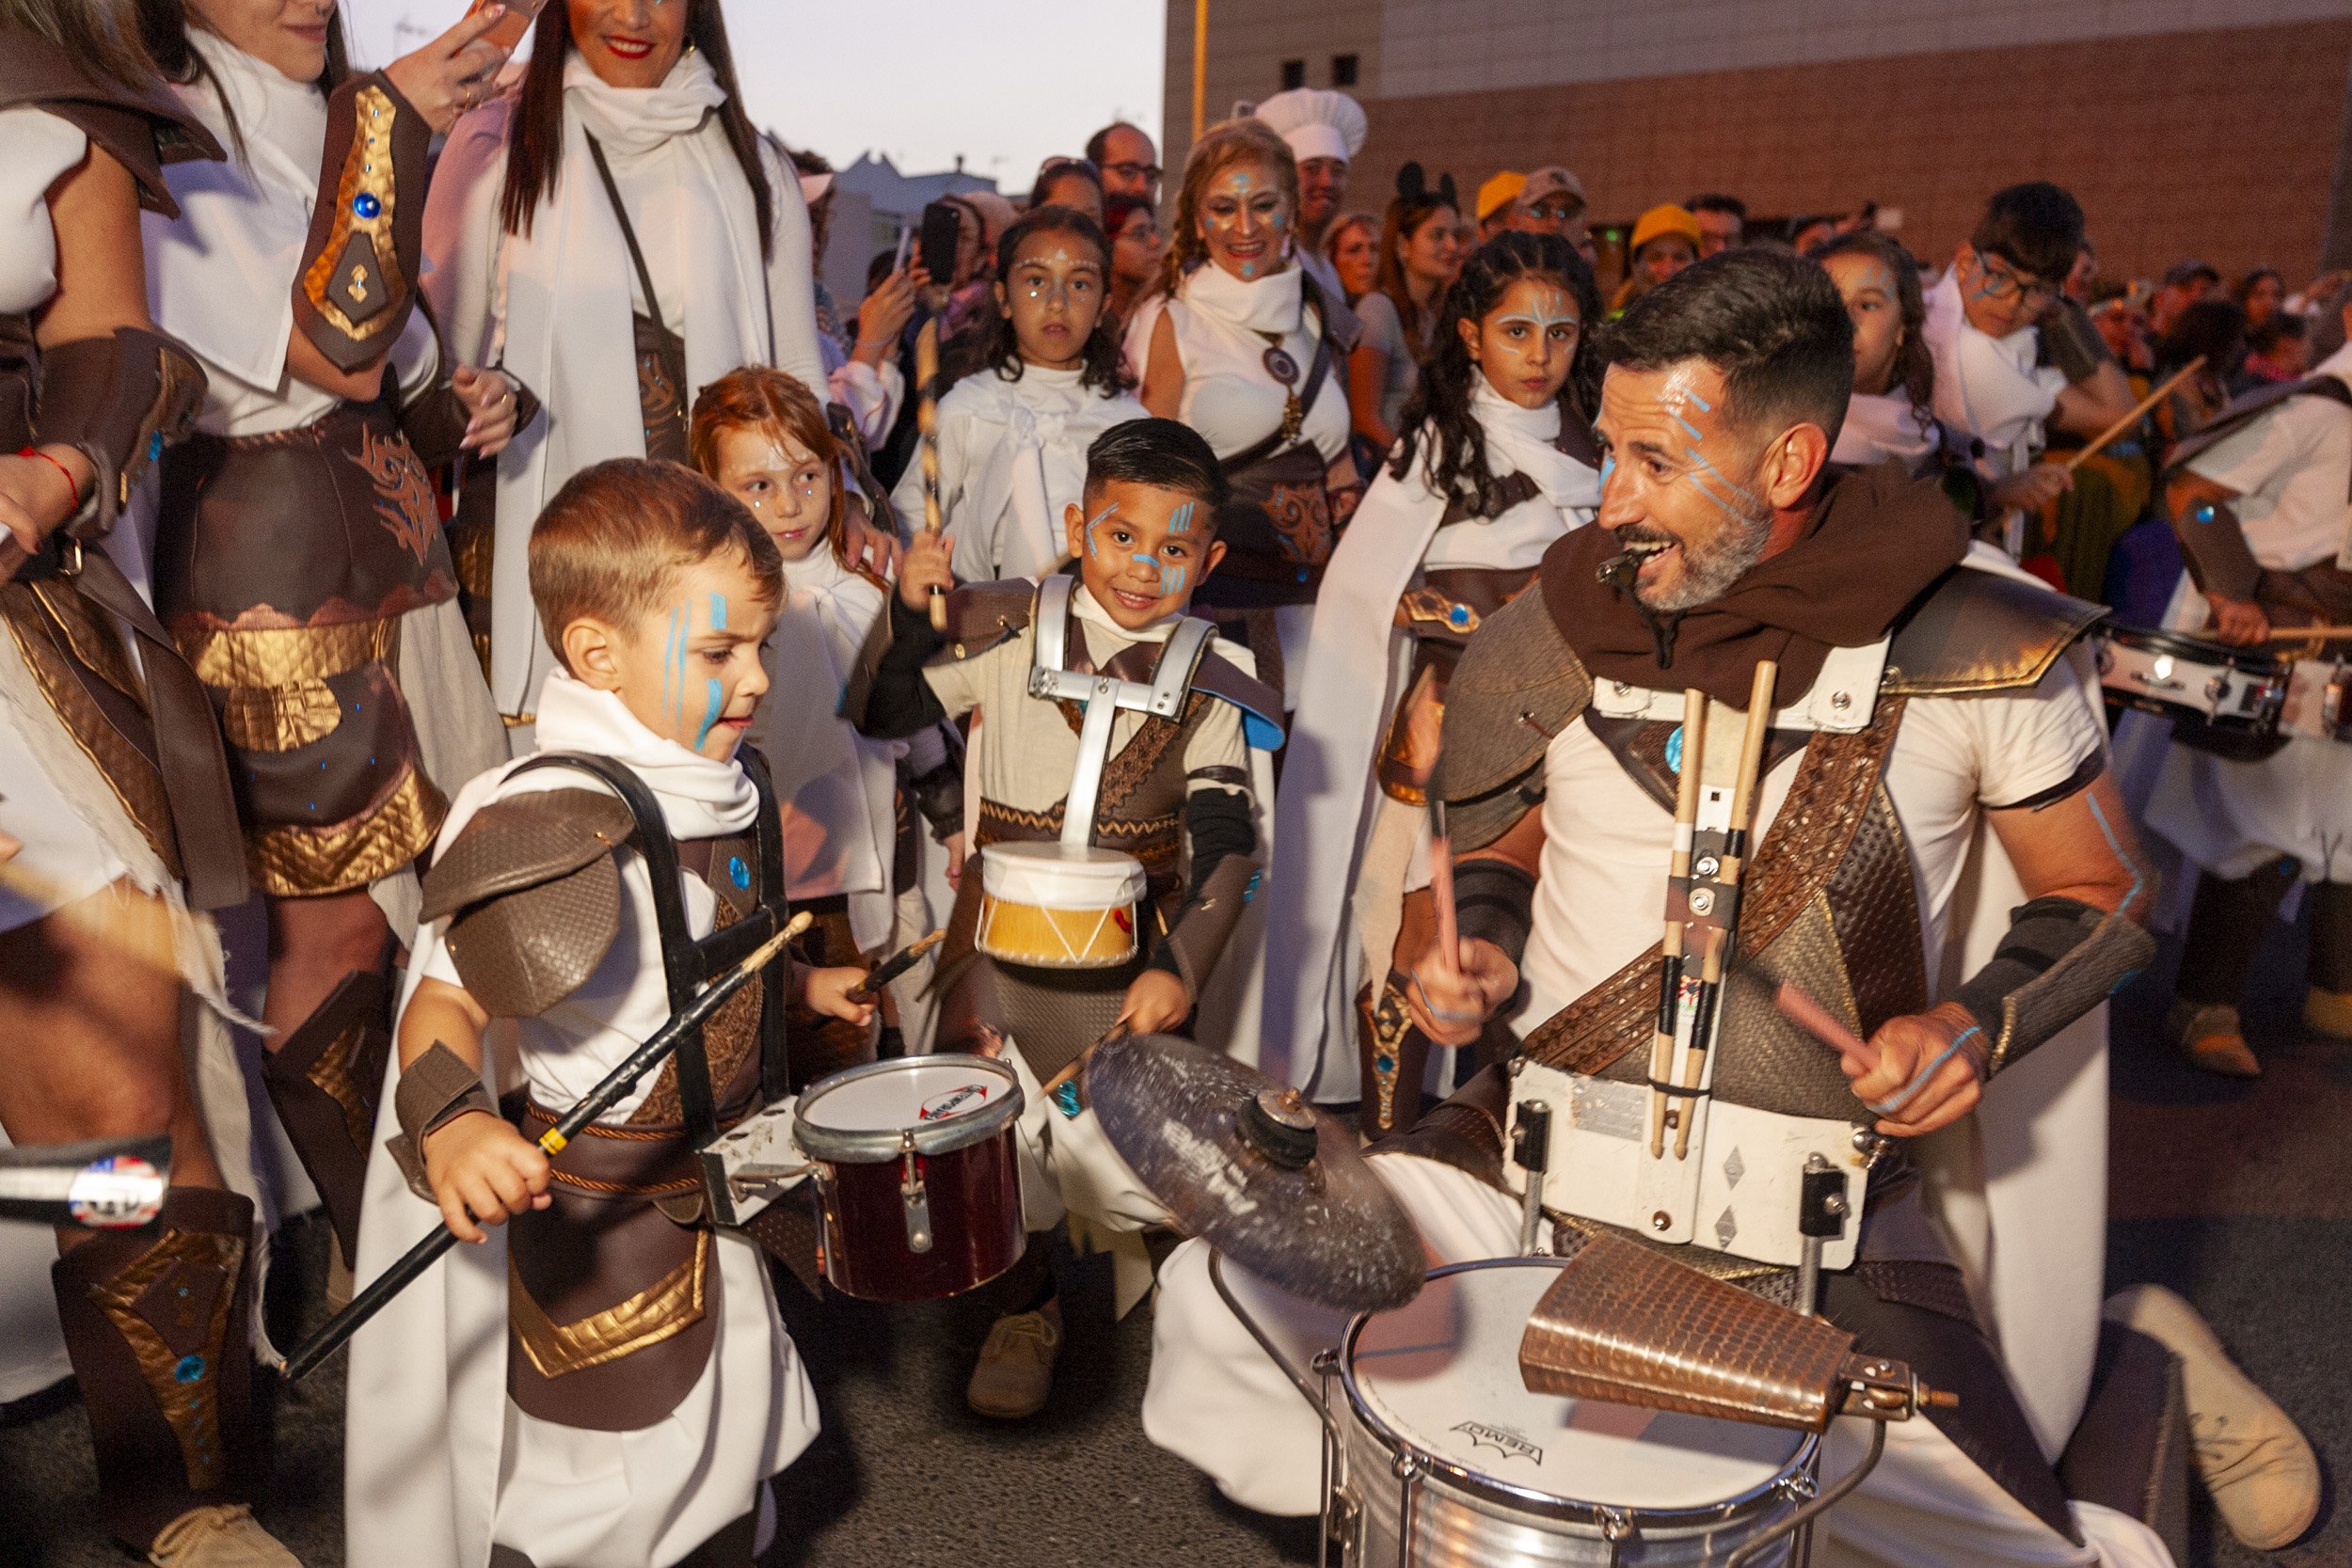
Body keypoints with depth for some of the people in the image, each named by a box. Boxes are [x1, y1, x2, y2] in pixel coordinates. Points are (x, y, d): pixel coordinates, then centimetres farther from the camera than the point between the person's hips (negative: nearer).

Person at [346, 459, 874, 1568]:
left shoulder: (714, 790, 1)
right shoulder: (553, 823, -28)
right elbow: (446, 997, -31)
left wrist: (802, 984, 16)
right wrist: (453, 1124, -47)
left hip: (711, 1193, 9)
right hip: (601, 1216, -9)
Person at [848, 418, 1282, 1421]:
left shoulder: (1211, 684, -2)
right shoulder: (1008, 630, -2)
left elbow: (1227, 847, -7)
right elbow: (887, 716, 1)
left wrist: (1180, 966, -18)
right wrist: (914, 613, -14)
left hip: (1128, 946, 0)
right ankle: (1023, 1308, 28)